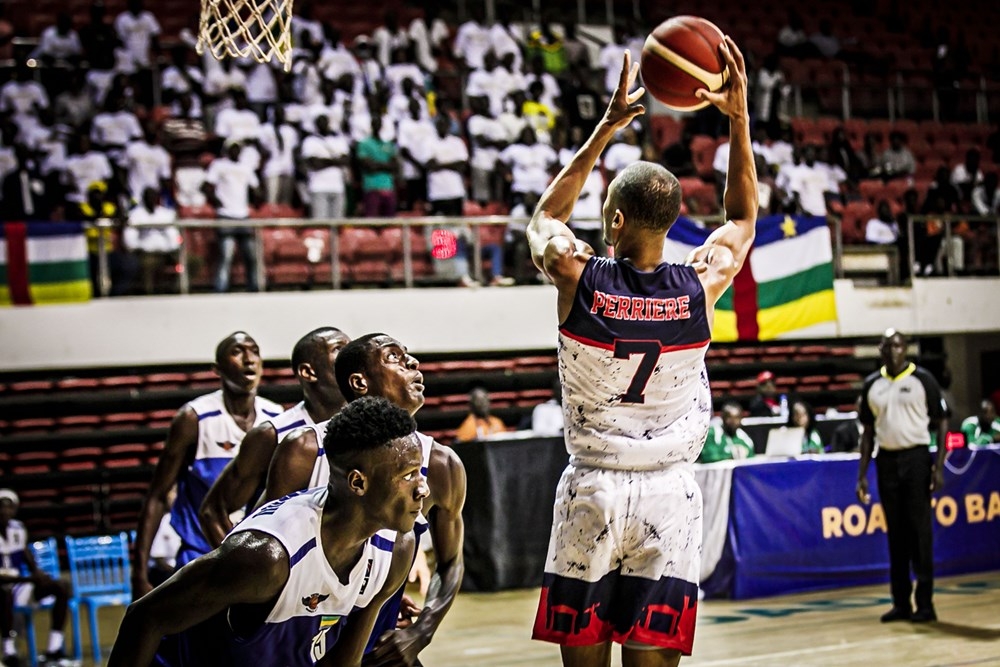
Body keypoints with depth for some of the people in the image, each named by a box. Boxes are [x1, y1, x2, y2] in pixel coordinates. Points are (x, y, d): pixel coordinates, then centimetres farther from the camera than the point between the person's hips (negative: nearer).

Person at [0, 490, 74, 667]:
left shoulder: (18, 528, 6)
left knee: (61, 588, -10)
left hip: (21, 584, 7)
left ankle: (54, 649, -12)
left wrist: (36, 572, 2)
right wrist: (29, 578, -27)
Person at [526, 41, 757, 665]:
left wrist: (607, 127, 15)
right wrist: (739, 118, 14)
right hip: (669, 496, 1)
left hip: (591, 491, -1)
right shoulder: (701, 284, -6)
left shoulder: (578, 276, -9)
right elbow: (744, 218, 17)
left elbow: (546, 216, 16)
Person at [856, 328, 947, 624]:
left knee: (919, 531, -4)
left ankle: (925, 602, 0)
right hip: (886, 460, 4)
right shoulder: (872, 384, 8)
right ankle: (901, 603, 10)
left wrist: (939, 466, -11)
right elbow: (868, 431, 12)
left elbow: (940, 423, -2)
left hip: (916, 458, -4)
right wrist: (862, 474, 8)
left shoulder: (922, 380, -3)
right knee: (895, 533, 6)